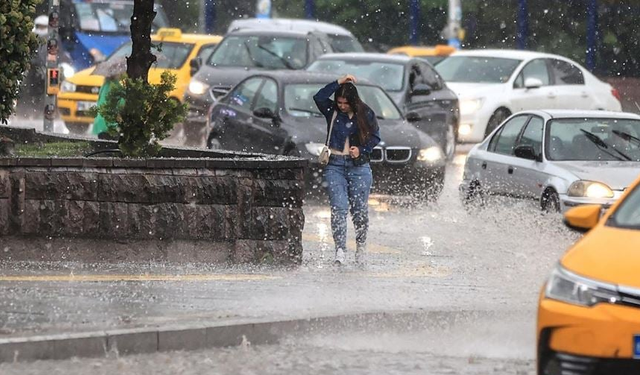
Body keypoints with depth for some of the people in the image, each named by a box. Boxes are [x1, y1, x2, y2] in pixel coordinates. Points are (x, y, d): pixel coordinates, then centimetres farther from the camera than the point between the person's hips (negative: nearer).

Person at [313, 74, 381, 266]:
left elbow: (375, 136, 7)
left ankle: (361, 247, 23)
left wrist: (361, 150, -10)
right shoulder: (332, 111, 2)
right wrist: (339, 83, -16)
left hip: (359, 166, 0)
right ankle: (340, 250, -18)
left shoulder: (365, 113, 2)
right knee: (339, 208, -13)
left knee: (359, 210, 3)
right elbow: (318, 97, -15)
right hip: (335, 166, 0)